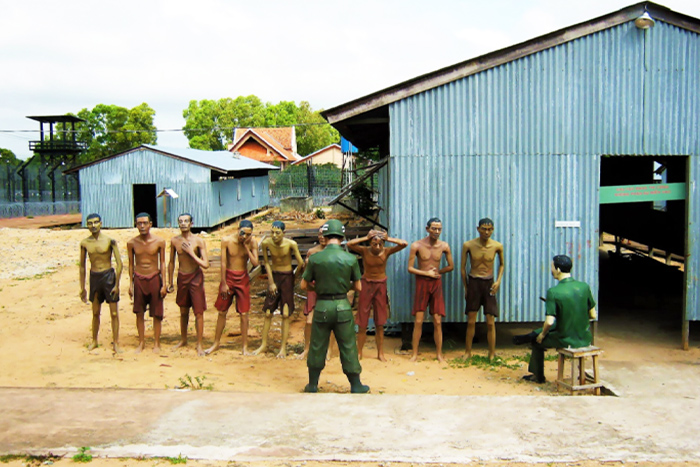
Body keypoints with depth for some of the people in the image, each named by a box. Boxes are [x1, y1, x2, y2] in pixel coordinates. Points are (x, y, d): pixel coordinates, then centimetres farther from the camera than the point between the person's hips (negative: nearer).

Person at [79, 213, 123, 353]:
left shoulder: (110, 240, -8)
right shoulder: (85, 243, 2)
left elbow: (119, 264, -7)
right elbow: (82, 266, 11)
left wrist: (117, 285, -11)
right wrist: (82, 288, 11)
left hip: (108, 275, -3)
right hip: (94, 277, 3)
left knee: (114, 312, 0)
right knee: (95, 312, 14)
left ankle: (115, 342, 12)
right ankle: (94, 340, 30)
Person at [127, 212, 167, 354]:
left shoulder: (159, 242, -6)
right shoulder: (132, 243, -2)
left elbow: (162, 263, -1)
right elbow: (131, 264, 7)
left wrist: (163, 284, -4)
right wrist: (130, 284, 5)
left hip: (154, 278, -1)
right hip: (139, 279, 2)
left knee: (156, 314, 4)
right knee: (139, 313, 8)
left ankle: (156, 343, 16)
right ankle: (141, 343, 21)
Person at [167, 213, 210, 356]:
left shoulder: (198, 241, -12)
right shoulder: (175, 241, -1)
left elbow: (206, 265, -16)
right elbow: (171, 263, 11)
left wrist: (191, 252, -20)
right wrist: (170, 283, 13)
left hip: (196, 277, -3)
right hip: (182, 277, 4)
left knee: (198, 312, -2)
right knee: (183, 311, 16)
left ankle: (199, 345, 8)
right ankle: (183, 340, 34)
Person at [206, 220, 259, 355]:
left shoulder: (252, 242, -9)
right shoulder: (227, 241, -10)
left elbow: (255, 263, -17)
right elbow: (223, 263, -6)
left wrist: (246, 246, -22)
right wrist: (223, 283, -6)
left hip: (243, 279, 0)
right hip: (228, 277, 1)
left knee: (244, 313, 1)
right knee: (222, 312, 10)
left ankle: (245, 346, 10)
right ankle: (216, 343, 25)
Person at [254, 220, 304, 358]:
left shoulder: (291, 244, -21)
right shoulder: (266, 243, -12)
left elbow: (301, 263, -15)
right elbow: (266, 263, -1)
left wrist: (295, 275, -1)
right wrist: (271, 282, -2)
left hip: (287, 277, -2)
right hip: (273, 276, 3)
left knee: (285, 314, 0)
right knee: (268, 313, 6)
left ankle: (283, 348, 10)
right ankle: (264, 345, 21)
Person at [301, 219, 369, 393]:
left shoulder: (315, 259, -8)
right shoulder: (350, 259, -7)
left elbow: (304, 285, 0)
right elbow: (358, 287, 1)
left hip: (322, 306, 0)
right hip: (342, 307, 0)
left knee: (317, 346, 13)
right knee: (348, 347, 10)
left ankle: (313, 384, 25)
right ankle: (356, 385, 20)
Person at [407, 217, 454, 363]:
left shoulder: (444, 246, -2)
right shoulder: (417, 245, -9)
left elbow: (451, 266, 10)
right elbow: (410, 268, -8)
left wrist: (437, 272, -2)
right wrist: (427, 273, -12)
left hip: (436, 283, 2)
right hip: (421, 283, -2)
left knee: (437, 322, 3)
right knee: (418, 321, 0)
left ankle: (439, 354, 13)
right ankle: (415, 354, 10)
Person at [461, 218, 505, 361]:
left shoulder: (497, 246, -8)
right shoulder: (468, 245, -9)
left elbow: (502, 264, 11)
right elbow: (463, 267, 1)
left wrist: (498, 281, -2)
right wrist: (465, 288, 3)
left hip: (489, 284, 0)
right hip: (473, 282, 0)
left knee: (490, 322, 1)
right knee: (471, 321, 6)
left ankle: (492, 354, 13)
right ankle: (468, 352, 21)